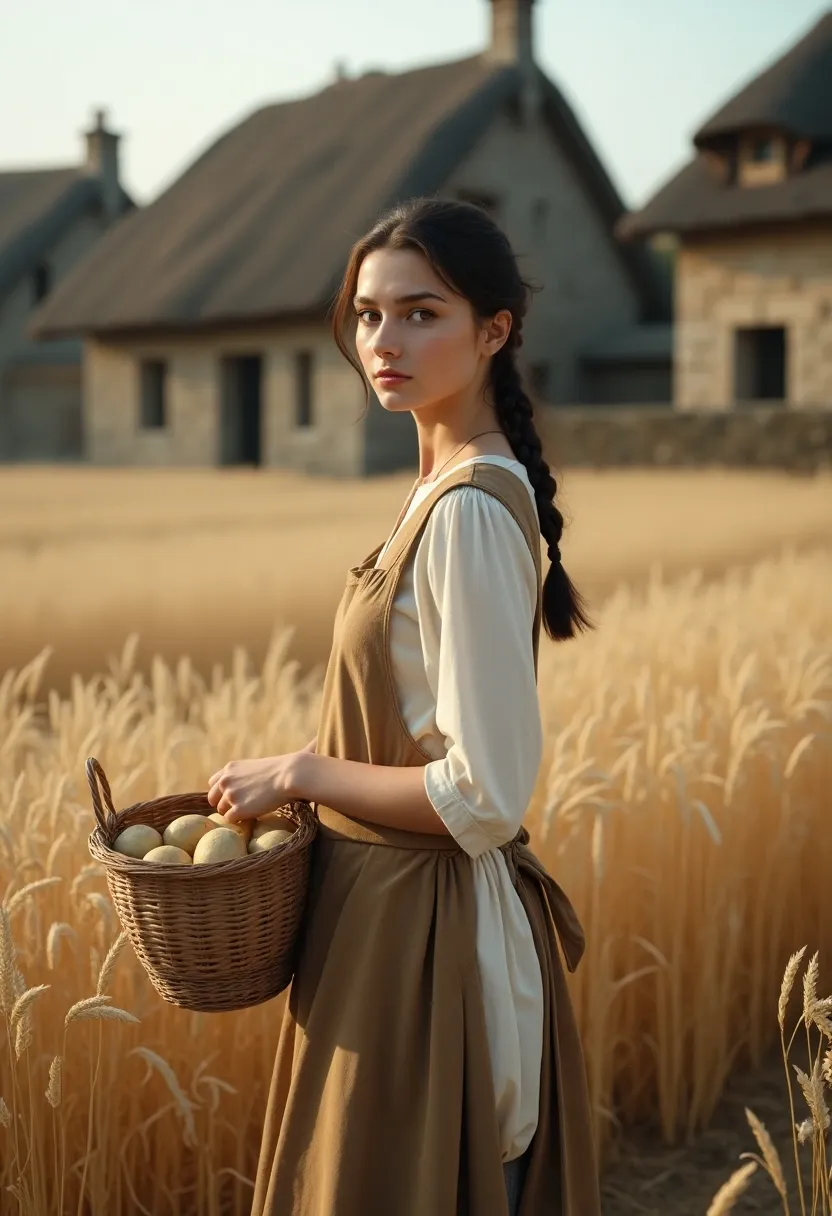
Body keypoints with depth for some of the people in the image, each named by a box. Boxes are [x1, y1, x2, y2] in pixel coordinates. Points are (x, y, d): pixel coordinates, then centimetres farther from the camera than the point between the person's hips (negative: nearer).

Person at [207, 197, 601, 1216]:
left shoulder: (469, 511, -22)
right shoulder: (453, 484, 7)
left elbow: (484, 795, -24)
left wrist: (302, 772, -14)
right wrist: (302, 775, 6)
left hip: (423, 929, -9)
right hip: (409, 910, 9)